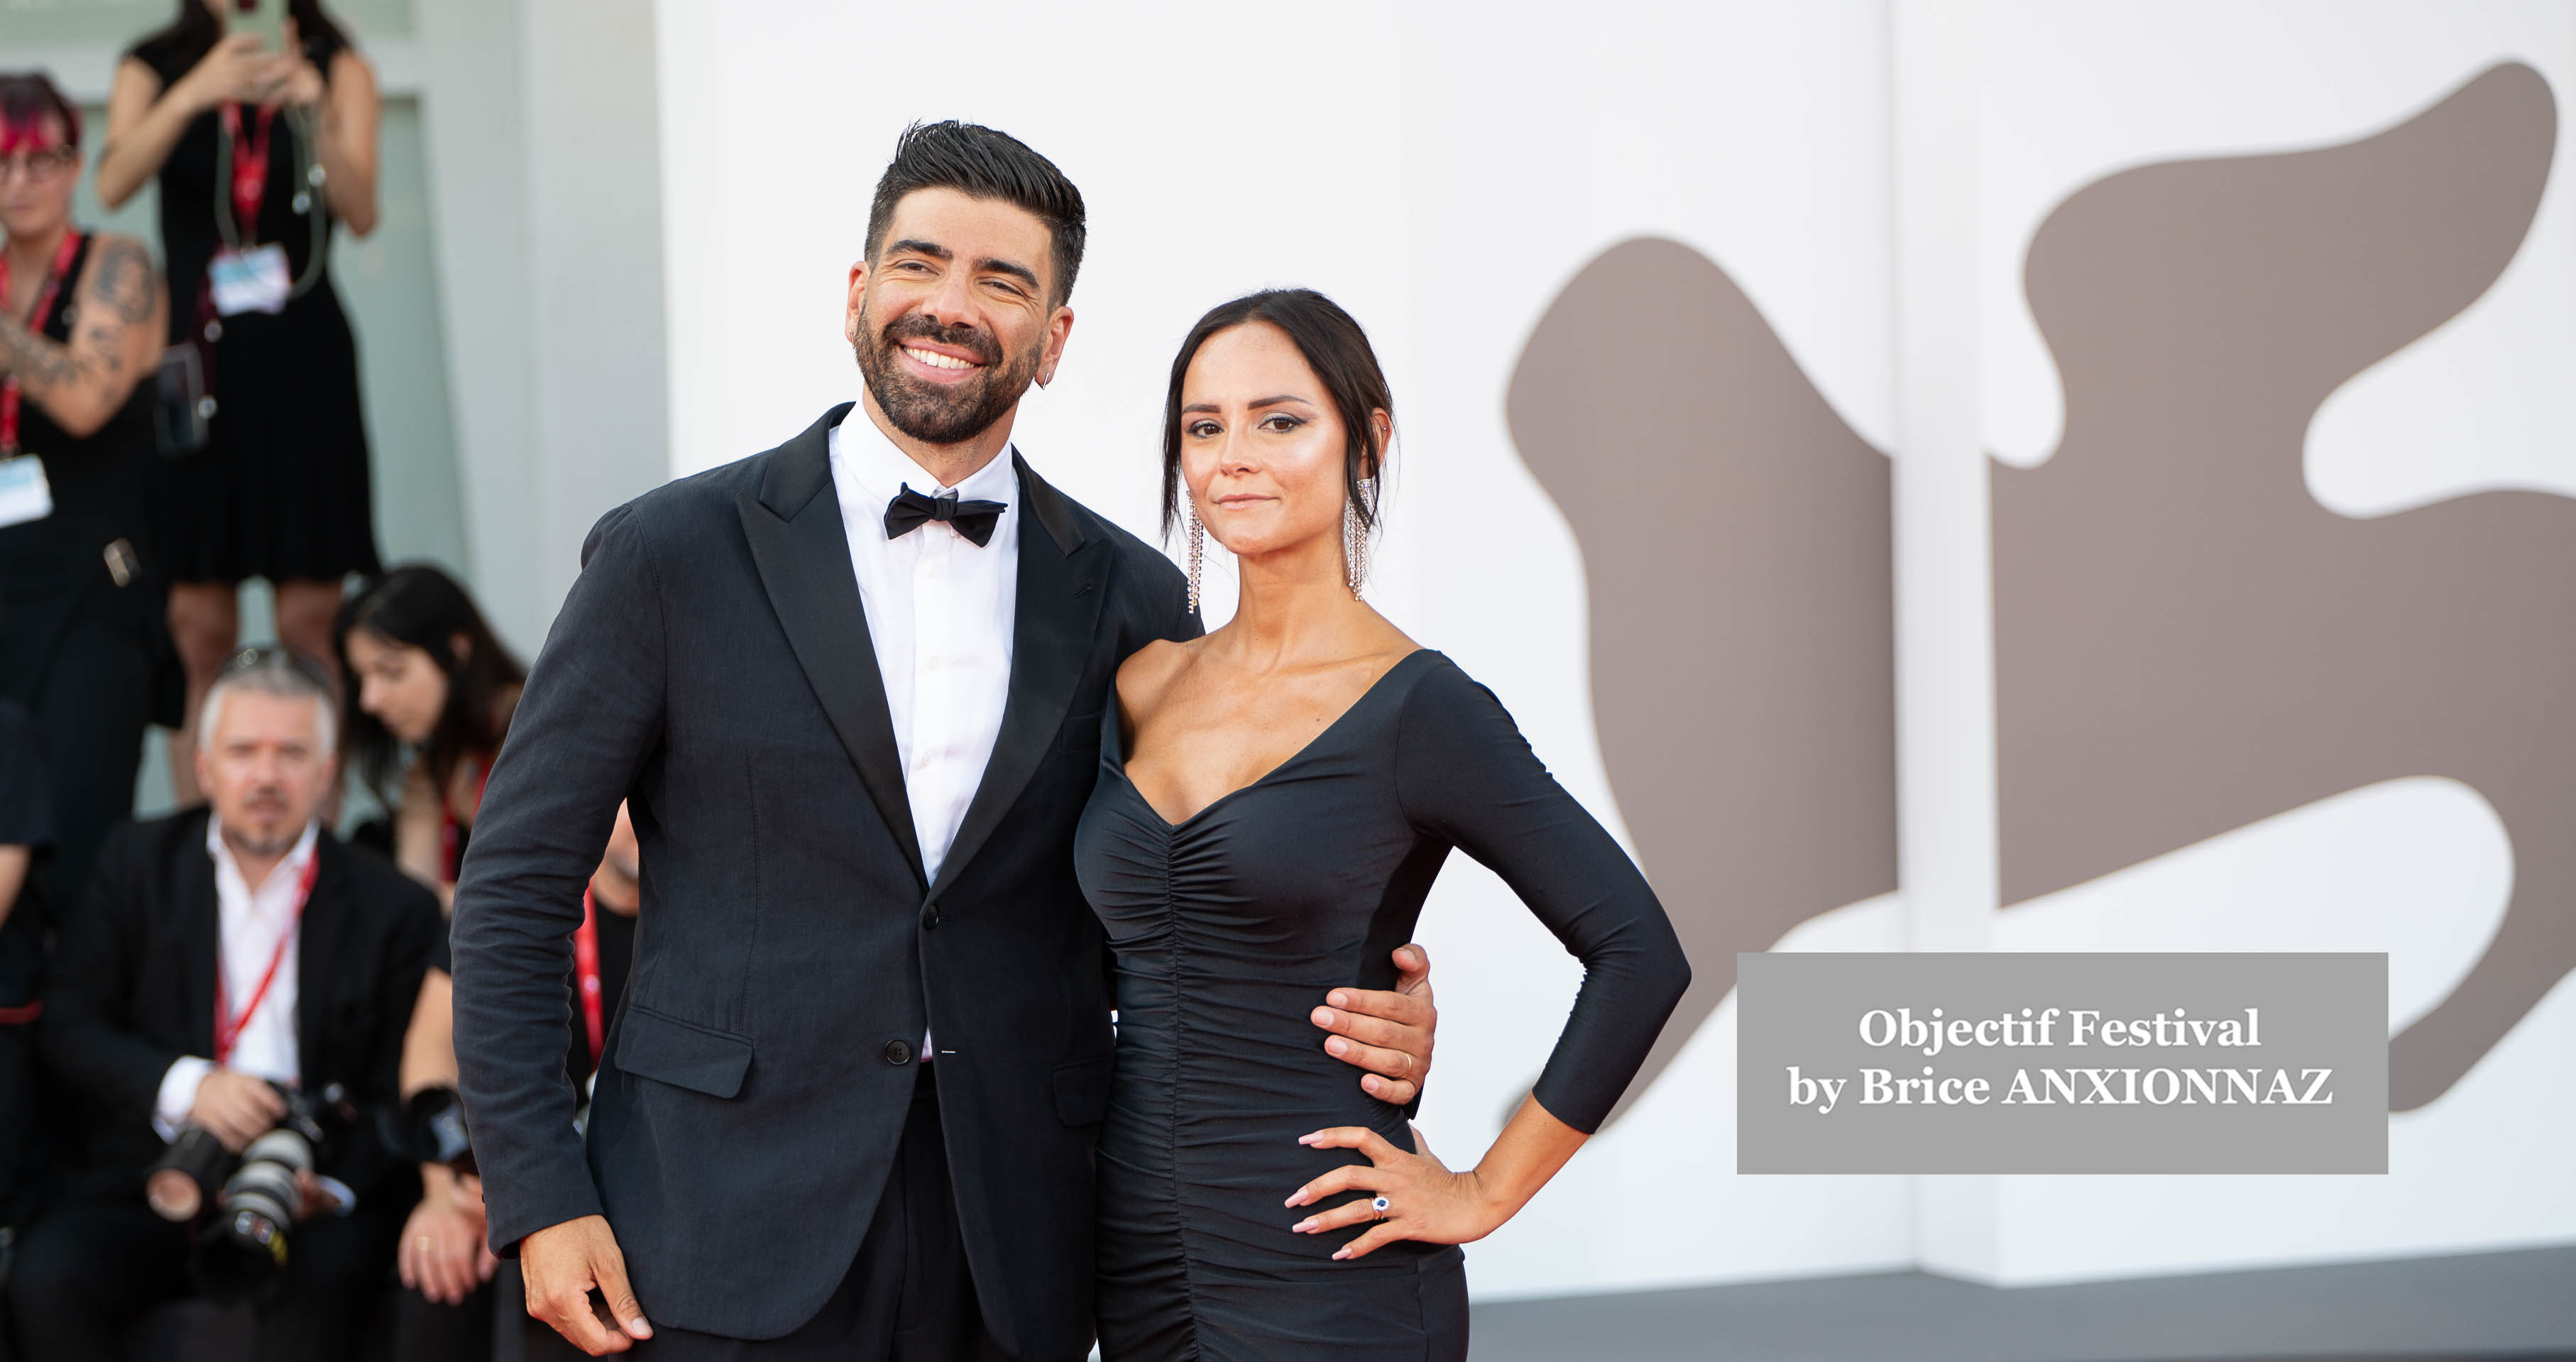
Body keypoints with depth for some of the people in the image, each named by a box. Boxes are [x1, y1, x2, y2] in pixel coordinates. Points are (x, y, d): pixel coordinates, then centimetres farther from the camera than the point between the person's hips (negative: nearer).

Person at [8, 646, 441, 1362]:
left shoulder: (395, 908, 5)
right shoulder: (139, 862, 10)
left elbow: (397, 1095, 4)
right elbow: (68, 1024, 3)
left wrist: (335, 1187, -17)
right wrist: (183, 1087, -15)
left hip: (311, 1201, -1)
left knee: (323, 1281, -35)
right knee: (47, 1277, -27)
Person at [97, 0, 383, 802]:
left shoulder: (338, 71, 7)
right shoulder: (154, 70, 8)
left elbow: (360, 213, -7)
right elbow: (113, 185, -11)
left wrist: (315, 112, -23)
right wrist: (195, 96, -25)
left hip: (302, 359, 0)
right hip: (193, 358, 0)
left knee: (311, 618, -4)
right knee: (197, 624, -2)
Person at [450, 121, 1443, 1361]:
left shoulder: (1129, 599, 7)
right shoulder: (673, 553, 0)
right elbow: (515, 886, 1)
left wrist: (1369, 1032, -6)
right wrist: (540, 1200, -6)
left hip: (1012, 1259, 2)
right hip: (731, 1250, -2)